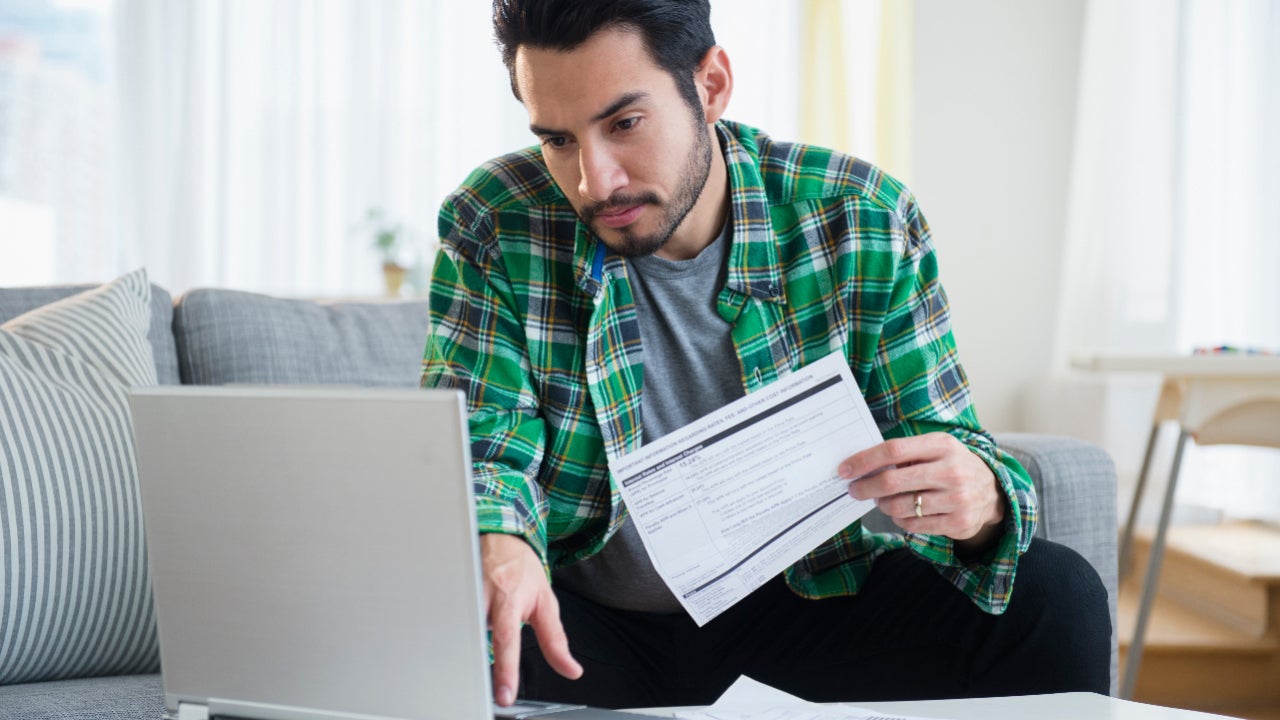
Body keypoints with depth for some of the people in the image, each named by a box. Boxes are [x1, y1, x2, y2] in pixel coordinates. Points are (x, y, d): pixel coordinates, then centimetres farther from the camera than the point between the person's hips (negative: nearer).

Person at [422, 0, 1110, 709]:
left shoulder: (867, 223, -10)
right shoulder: (492, 225, -11)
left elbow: (942, 439, -7)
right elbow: (478, 446, -14)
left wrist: (981, 500, -34)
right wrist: (497, 543, -40)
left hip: (803, 594, 1)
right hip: (587, 620, -1)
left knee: (1056, 594, -20)